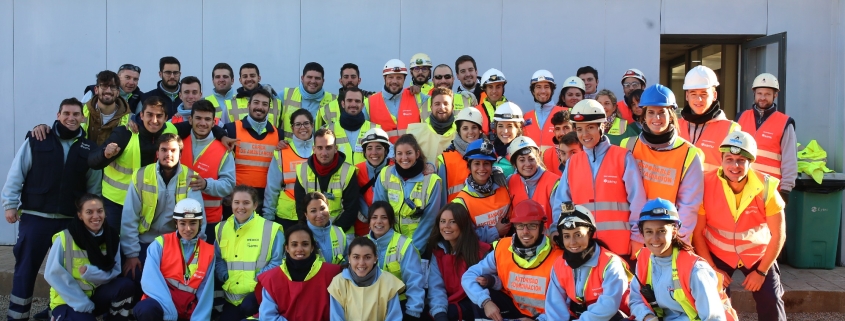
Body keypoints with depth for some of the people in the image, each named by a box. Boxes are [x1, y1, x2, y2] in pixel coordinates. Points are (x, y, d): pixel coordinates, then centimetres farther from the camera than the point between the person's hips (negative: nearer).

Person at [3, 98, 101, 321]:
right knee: (26, 267, 4)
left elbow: (94, 186, 9)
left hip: (71, 220, 2)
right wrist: (10, 204, -4)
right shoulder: (36, 140, 1)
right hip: (34, 216, -1)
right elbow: (16, 174, 1)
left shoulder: (89, 148, 6)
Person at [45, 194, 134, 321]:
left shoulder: (112, 237, -3)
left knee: (126, 285, -23)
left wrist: (90, 272, -26)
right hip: (68, 301, -3)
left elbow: (114, 272, -5)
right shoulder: (65, 238, -15)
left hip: (95, 295, 3)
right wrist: (83, 303, -19)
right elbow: (53, 274, -16)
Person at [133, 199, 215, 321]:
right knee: (146, 309, -36)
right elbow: (150, 280, -12)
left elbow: (205, 292, 3)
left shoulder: (208, 251, 7)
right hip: (161, 305, -3)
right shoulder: (161, 243, 0)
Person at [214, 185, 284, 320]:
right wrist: (225, 278, -5)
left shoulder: (271, 229, -2)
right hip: (231, 295, 5)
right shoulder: (222, 228, 13)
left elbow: (277, 261, -4)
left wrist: (257, 279, -15)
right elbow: (218, 259, 14)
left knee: (247, 307, -32)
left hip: (257, 293, -5)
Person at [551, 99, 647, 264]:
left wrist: (637, 237, -7)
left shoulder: (623, 158, -1)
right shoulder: (572, 163, 10)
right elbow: (561, 203, 9)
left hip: (620, 246, -3)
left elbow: (637, 201, -4)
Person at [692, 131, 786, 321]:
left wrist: (761, 271, -10)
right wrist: (712, 268, -12)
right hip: (717, 254, 0)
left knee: (772, 305, 2)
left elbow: (778, 235, -11)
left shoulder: (766, 187, -22)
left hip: (758, 254, 1)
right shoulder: (706, 185, -22)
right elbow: (697, 232, -13)